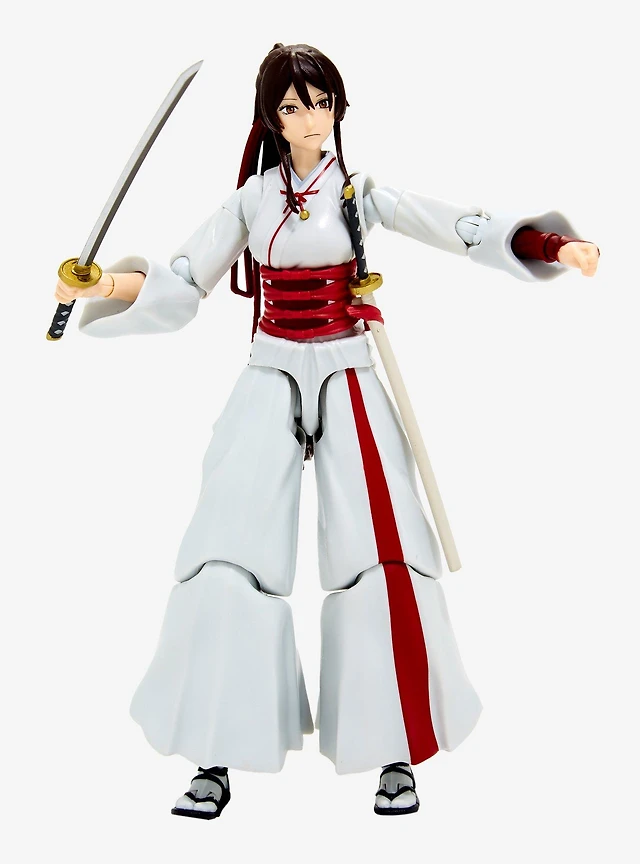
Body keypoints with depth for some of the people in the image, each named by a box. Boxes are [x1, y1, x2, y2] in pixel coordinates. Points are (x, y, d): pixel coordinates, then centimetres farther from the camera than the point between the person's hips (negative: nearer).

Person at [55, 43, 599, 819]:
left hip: (346, 379, -1)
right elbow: (183, 280, 6)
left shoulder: (359, 191, 4)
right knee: (231, 548, -6)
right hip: (270, 379, 1)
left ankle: (396, 752, 7)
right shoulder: (252, 197, 8)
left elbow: (459, 229, -5)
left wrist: (552, 244, -17)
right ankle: (218, 760, 4)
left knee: (380, 550, -7)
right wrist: (110, 285, -11)